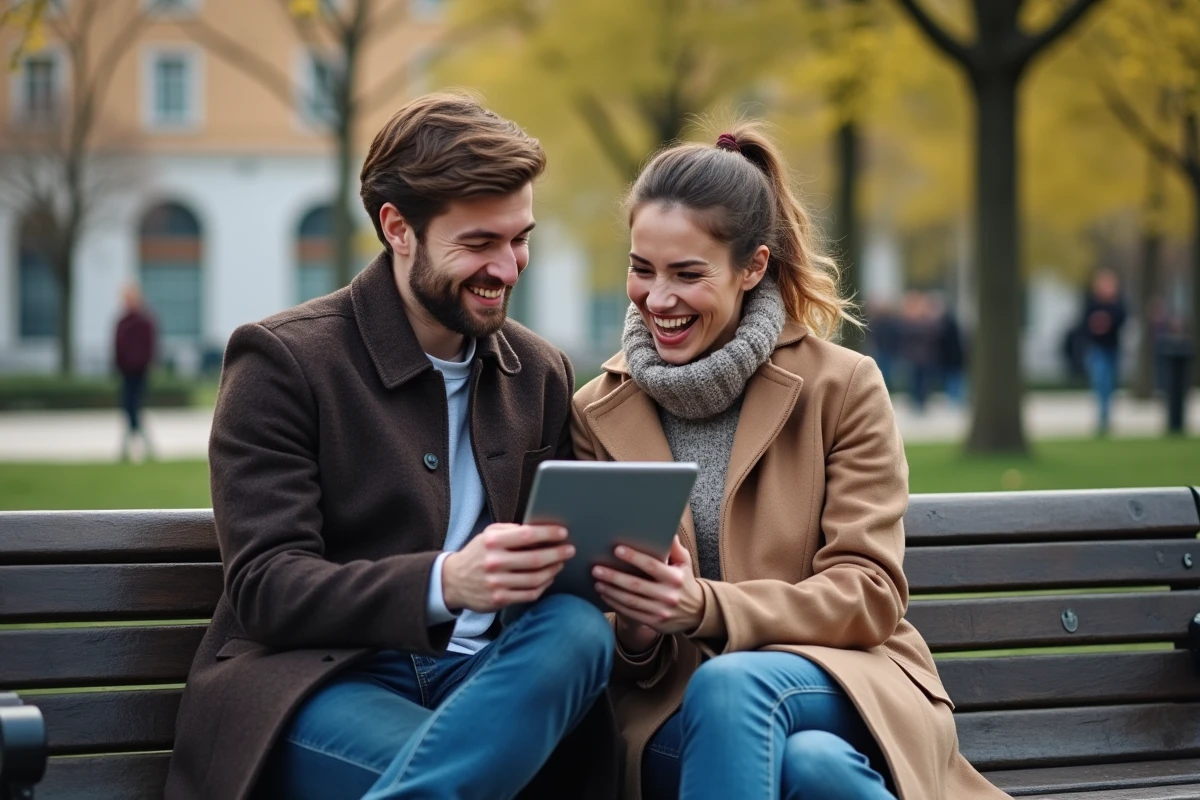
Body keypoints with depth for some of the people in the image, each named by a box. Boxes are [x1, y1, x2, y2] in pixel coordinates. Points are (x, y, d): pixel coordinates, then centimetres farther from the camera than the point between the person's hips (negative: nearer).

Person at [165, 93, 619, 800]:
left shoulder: (541, 372, 16)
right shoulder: (283, 360, -2)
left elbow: (553, 556, 17)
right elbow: (264, 588, -10)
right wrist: (443, 584, -28)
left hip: (479, 675, 7)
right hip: (317, 681, -6)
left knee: (577, 628, -30)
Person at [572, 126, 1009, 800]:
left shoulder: (843, 388, 2)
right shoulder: (598, 415, 8)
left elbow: (870, 594, -5)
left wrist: (706, 609, -22)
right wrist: (636, 635, -18)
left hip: (838, 681, 0)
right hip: (673, 713, 0)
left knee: (729, 685, -36)